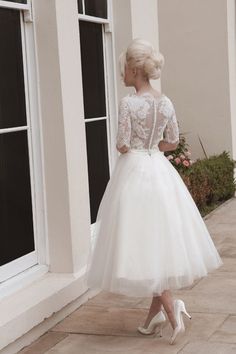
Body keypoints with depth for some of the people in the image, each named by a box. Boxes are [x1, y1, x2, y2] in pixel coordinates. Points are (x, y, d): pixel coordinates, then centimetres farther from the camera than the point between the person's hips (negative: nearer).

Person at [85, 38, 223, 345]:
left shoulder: (128, 103, -15)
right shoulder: (166, 102, 4)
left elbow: (123, 146, -14)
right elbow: (173, 141, 11)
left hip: (134, 173, -7)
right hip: (160, 172, 7)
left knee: (144, 244, -1)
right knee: (161, 241, 12)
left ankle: (171, 310, -6)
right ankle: (156, 312, 20)